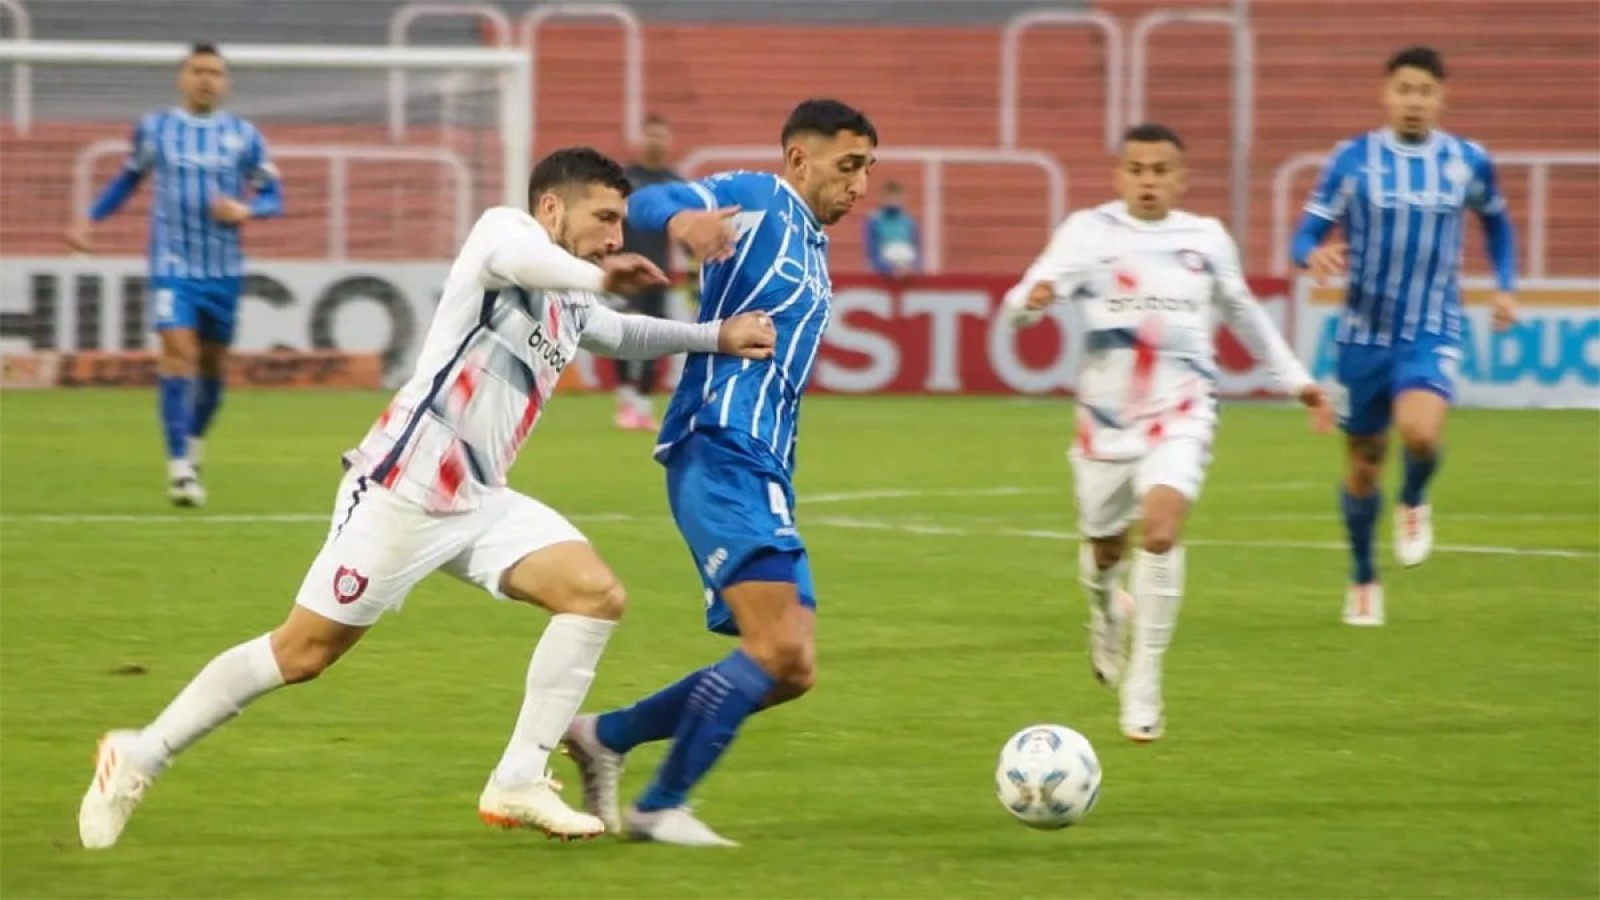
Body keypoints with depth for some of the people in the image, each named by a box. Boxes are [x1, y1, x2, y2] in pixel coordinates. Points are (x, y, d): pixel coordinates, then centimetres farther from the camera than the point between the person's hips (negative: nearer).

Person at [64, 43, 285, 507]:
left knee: (212, 362, 11)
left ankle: (194, 447, 37)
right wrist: (89, 220, 11)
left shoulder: (245, 137, 2)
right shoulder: (154, 129, 3)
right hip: (173, 265, -2)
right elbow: (129, 178, 19)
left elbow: (273, 197, 5)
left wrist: (245, 210, -16)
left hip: (224, 269, 2)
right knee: (179, 352, -18)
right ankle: (180, 467, -20)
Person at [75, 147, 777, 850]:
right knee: (303, 651, -4)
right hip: (402, 490, -8)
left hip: (476, 503, 8)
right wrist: (598, 276, -25)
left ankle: (518, 784, -6)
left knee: (596, 594, -8)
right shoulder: (503, 229, -8)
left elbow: (625, 335, 38)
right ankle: (139, 756, 11)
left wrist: (719, 335, 27)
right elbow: (514, 258, -34)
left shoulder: (569, 309, 17)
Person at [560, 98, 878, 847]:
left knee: (792, 671, 4)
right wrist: (681, 218, -41)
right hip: (720, 453, -9)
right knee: (777, 647, -21)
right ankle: (661, 806, -11)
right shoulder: (757, 199, -2)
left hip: (766, 474, 9)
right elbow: (645, 202, -18)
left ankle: (605, 737, 14)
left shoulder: (812, 252, 24)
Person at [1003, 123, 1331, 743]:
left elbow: (1243, 313, 20)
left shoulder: (1207, 240, 2)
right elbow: (1025, 298, -18)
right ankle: (1106, 609, 54)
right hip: (1106, 416, 0)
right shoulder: (1090, 232, -6)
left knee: (1161, 525, -24)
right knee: (1105, 546, 15)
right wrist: (1032, 299, -42)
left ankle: (1143, 682, -15)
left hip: (1180, 412, 0)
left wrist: (1295, 380, 24)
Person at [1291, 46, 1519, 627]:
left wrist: (1506, 286, 8)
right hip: (1364, 334, 1)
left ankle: (1413, 503, 5)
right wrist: (1315, 256, -27)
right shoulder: (1352, 159, -5)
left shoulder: (1468, 163, 0)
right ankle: (1364, 580, 32)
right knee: (1363, 464, 10)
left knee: (1420, 431, -29)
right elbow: (1305, 236, -4)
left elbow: (1496, 223, 20)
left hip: (1432, 335, -1)